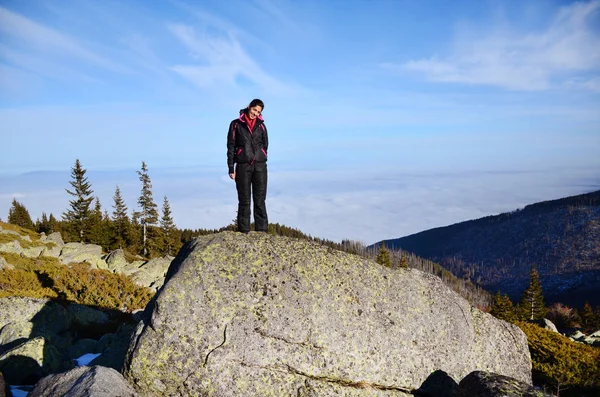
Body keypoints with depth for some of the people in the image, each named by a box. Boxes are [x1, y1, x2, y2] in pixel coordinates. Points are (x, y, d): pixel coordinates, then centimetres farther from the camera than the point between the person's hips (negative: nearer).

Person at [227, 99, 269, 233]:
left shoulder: (261, 125, 12)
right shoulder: (236, 124, 6)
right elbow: (231, 146, 4)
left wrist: (260, 162, 6)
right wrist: (231, 168, -2)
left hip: (260, 166, 2)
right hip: (243, 166, -2)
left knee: (260, 199, 0)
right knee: (244, 200, 0)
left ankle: (261, 230, 2)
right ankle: (243, 230, 3)